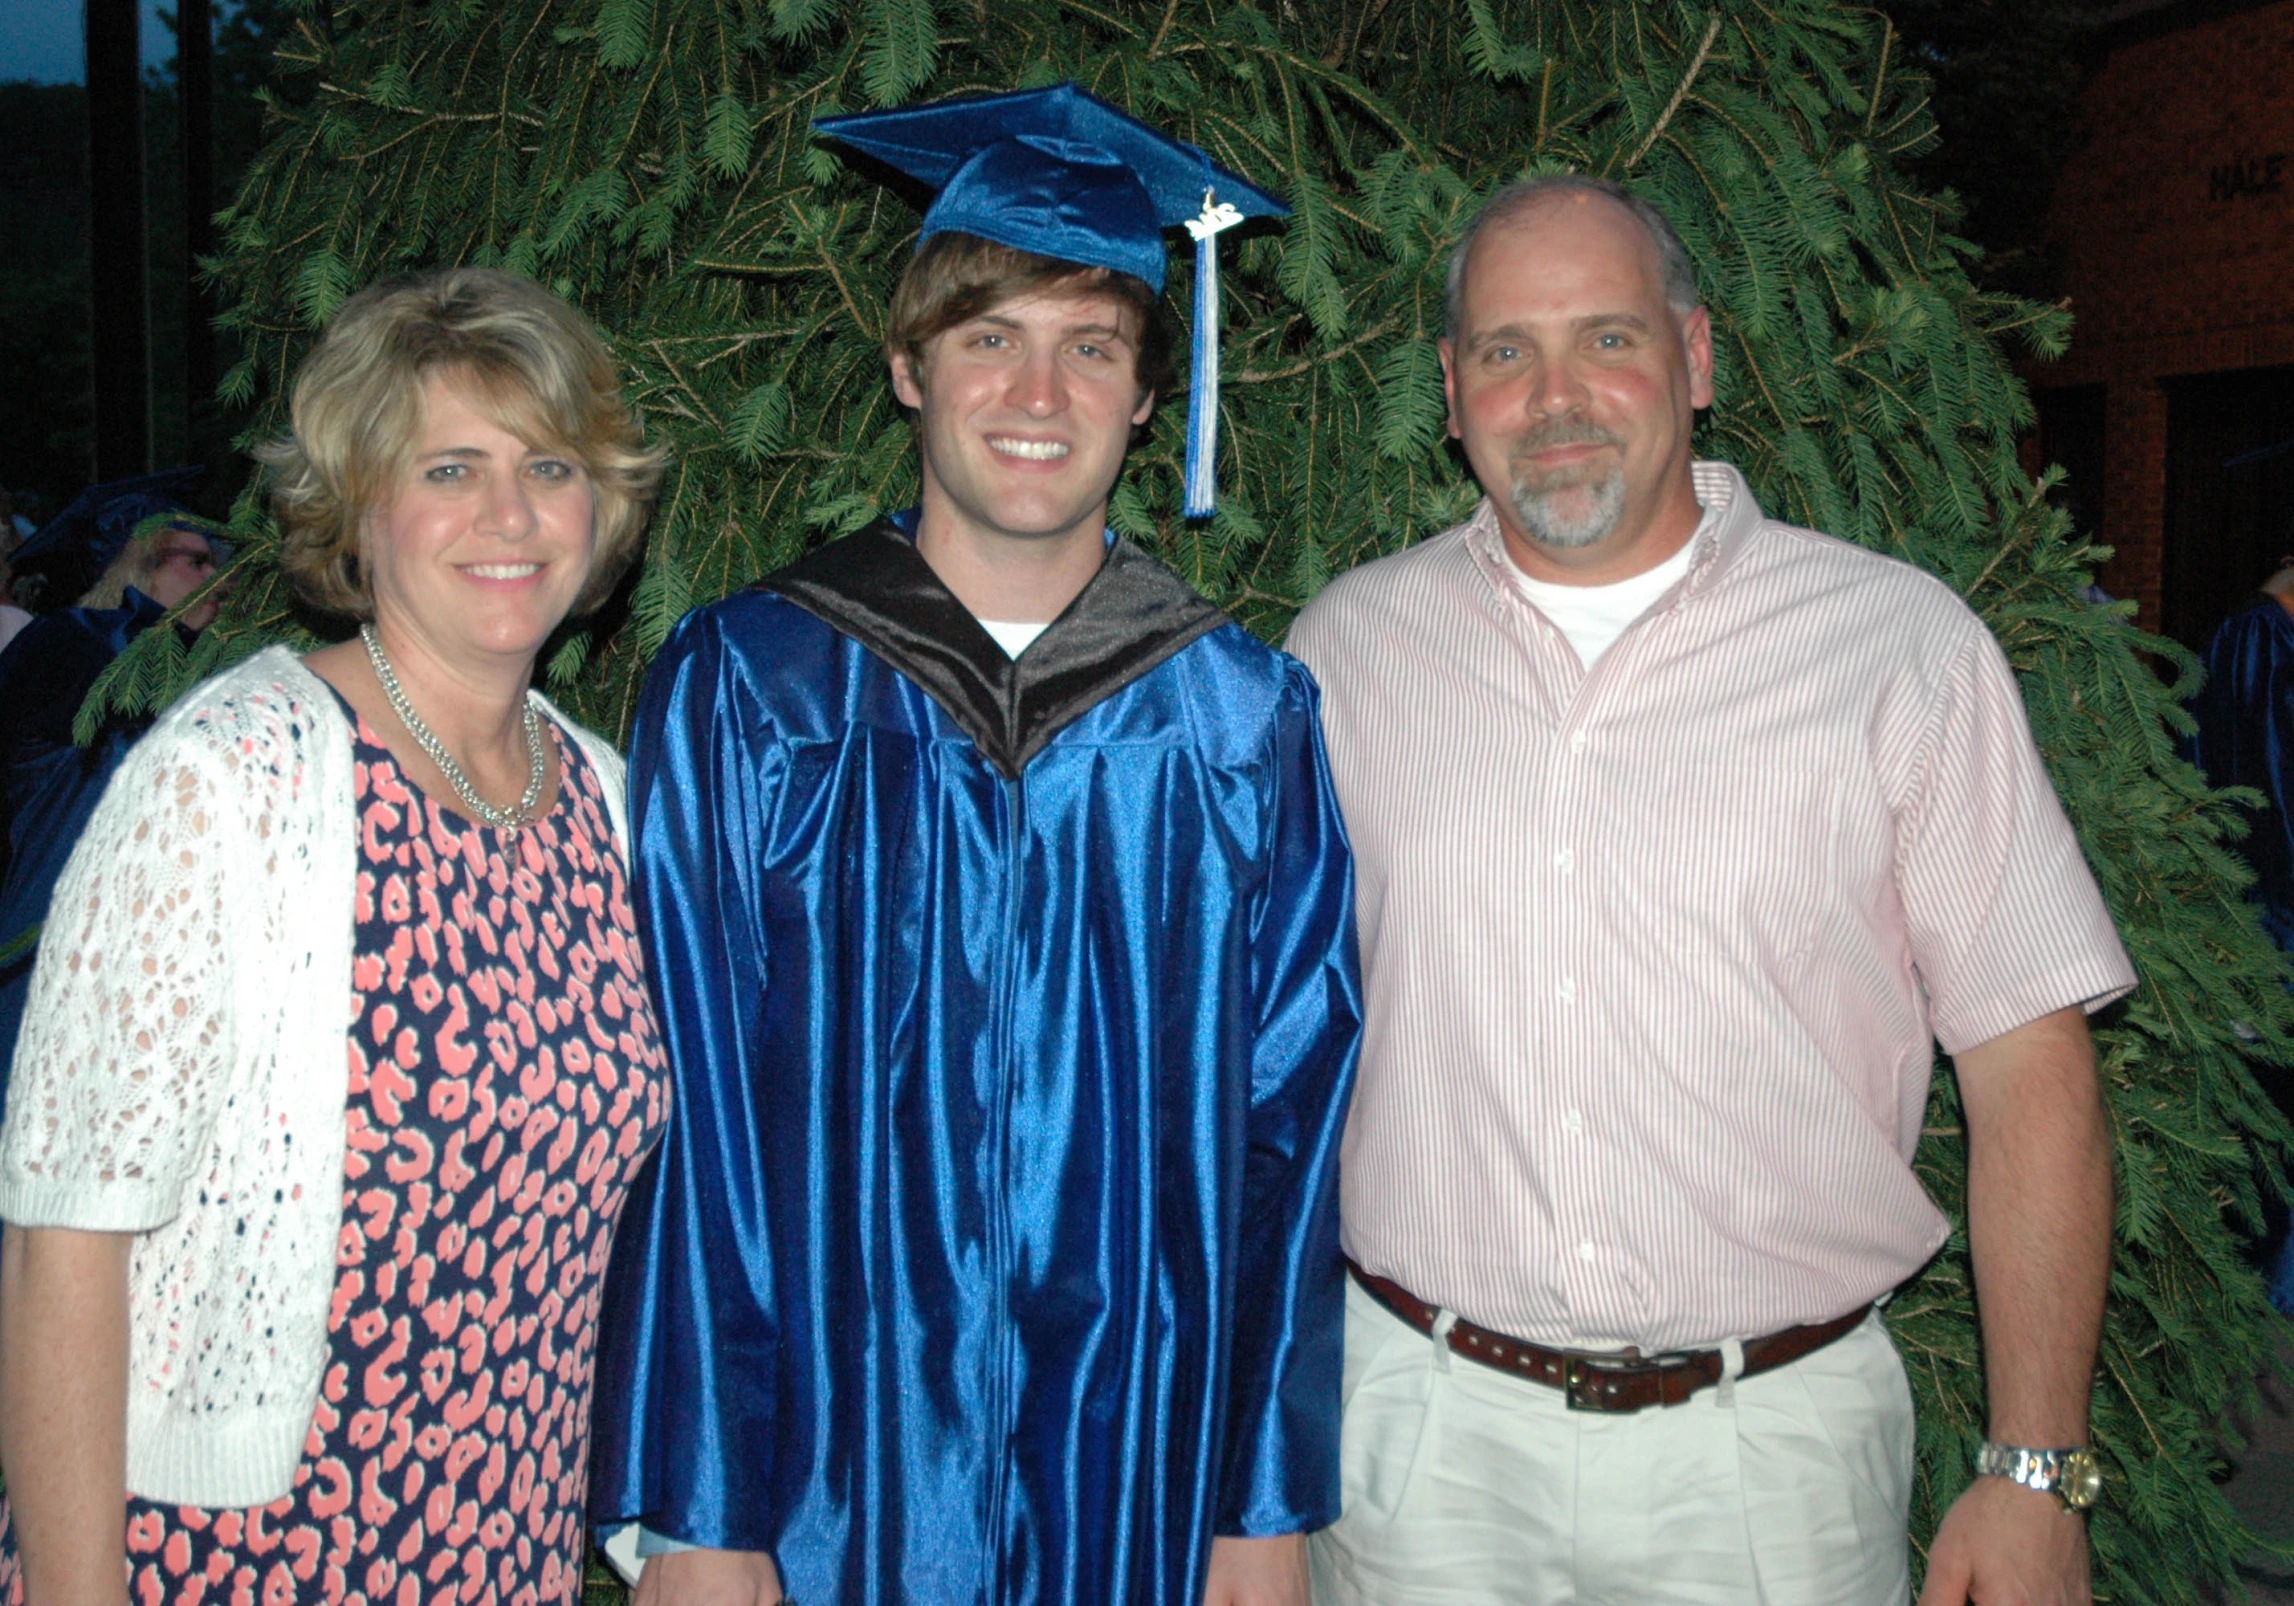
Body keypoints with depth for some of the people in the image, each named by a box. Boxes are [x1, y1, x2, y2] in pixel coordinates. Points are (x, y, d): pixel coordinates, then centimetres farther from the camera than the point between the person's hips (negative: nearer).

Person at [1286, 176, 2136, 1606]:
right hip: (1425, 1429, 2)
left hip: (1767, 1445, -1)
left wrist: (2037, 1475, -8)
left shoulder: (1904, 646, -3)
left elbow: (2030, 1070, -4)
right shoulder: (1349, 646, 3)